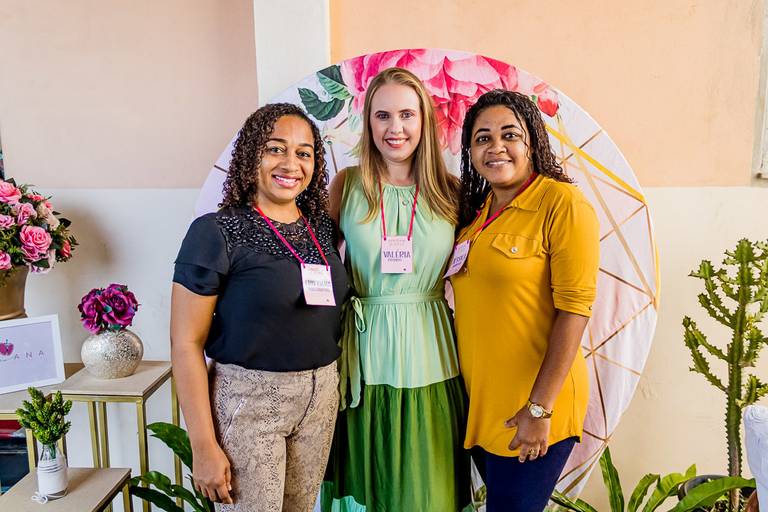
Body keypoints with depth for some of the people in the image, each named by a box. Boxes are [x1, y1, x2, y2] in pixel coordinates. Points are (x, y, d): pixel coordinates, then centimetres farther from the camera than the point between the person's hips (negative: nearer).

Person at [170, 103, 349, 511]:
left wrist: (331, 387, 8)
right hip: (248, 399, -5)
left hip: (322, 396, 5)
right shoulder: (217, 232, -12)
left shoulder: (323, 227, 4)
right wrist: (204, 446, -14)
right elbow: (186, 344, -12)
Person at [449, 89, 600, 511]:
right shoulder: (475, 209, 7)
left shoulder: (562, 203, -14)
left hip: (530, 406, -6)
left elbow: (574, 309, -17)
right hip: (477, 401, 6)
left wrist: (540, 408, -18)